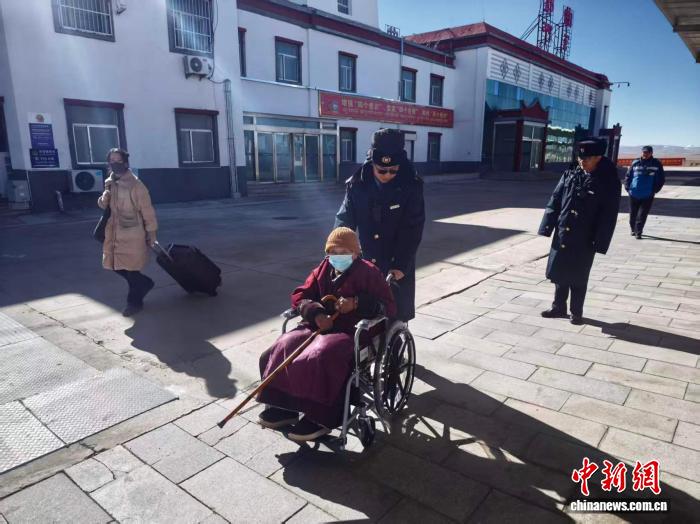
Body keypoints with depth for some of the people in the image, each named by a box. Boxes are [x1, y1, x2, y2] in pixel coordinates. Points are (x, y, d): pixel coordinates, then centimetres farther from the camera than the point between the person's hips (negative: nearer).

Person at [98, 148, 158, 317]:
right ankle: (145, 284, 33)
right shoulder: (109, 183, 8)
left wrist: (151, 234, -9)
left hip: (132, 235, -7)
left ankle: (134, 302, 16)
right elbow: (103, 205, 14)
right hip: (114, 233, 7)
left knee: (130, 269, 0)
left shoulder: (135, 185, -14)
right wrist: (106, 194, -8)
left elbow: (147, 211, -12)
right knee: (116, 266, 12)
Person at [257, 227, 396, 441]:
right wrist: (316, 313, -12)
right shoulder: (323, 270, 12)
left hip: (352, 333, -6)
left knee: (320, 357, -34)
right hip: (320, 325, 6)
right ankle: (285, 406, -3)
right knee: (283, 349, -15)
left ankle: (320, 418, -18)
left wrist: (356, 303, -23)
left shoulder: (369, 273, -4)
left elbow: (389, 307, -10)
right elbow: (299, 296, 10)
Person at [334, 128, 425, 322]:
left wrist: (401, 265, -18)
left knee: (397, 316, 8)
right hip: (366, 264, 2)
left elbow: (412, 229, -13)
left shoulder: (411, 185, -11)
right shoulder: (357, 184, -6)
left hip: (398, 265, -2)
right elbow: (344, 221, -5)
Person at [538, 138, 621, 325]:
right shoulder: (570, 175, 4)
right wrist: (547, 227, 0)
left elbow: (609, 215, -8)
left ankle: (577, 312, 23)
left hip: (584, 240, -4)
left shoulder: (608, 182, -7)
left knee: (578, 278, 6)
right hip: (562, 235, 4)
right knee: (559, 273, 12)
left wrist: (600, 243, -12)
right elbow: (555, 201, 5)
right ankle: (559, 307, 28)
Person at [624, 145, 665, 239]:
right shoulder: (635, 163, 1)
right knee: (633, 214, 12)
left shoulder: (656, 164, 0)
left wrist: (655, 189, -3)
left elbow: (661, 179, 5)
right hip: (634, 194, 2)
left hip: (648, 195, -1)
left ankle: (638, 232, 0)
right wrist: (627, 187, 0)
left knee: (642, 215, -4)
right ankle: (633, 229, 30)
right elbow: (628, 176, 9)